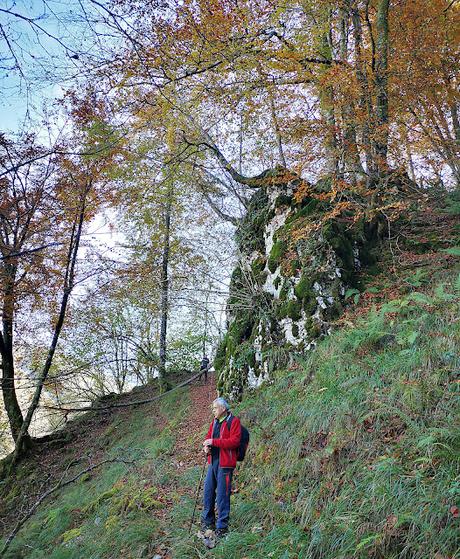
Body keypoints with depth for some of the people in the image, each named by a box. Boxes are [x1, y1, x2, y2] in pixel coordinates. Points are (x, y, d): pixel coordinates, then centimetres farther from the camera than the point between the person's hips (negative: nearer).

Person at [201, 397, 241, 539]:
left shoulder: (233, 421, -11)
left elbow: (235, 441, -20)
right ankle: (208, 521, 32)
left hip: (225, 463, -8)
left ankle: (222, 526, 13)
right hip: (213, 461, 8)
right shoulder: (214, 422, 13)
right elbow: (209, 437, 20)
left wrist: (214, 442, -21)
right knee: (208, 492, 15)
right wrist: (206, 446, -3)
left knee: (222, 495, -1)